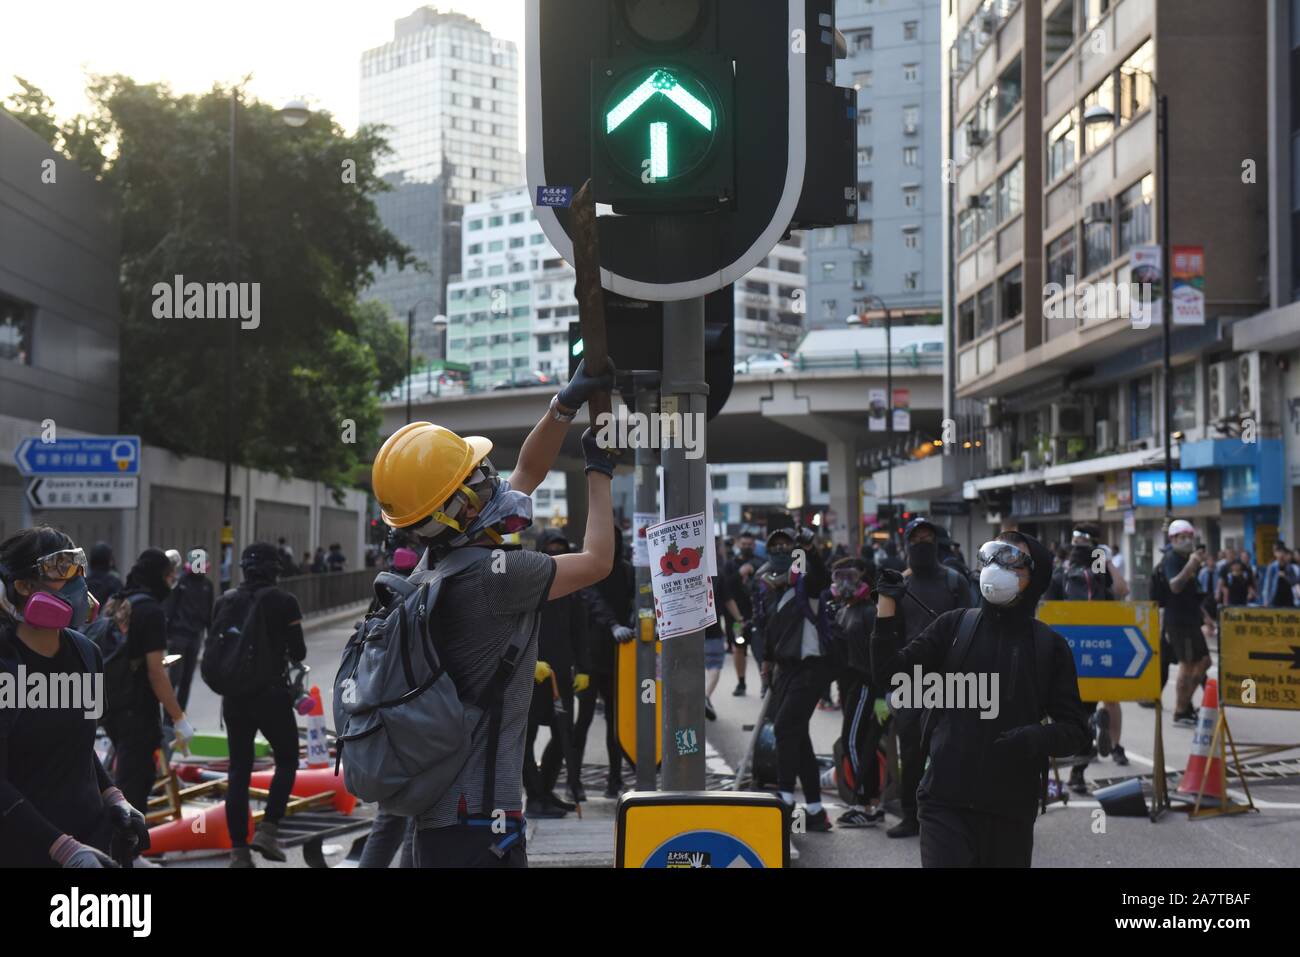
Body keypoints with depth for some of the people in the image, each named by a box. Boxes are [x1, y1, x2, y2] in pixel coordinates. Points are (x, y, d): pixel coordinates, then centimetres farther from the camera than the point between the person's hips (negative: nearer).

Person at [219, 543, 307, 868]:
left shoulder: (225, 601, 5)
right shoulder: (283, 601, -8)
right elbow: (298, 653, -7)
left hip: (233, 695, 4)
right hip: (271, 693, -4)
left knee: (238, 771, 8)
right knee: (287, 761, 13)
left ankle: (238, 850, 6)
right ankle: (267, 830, -3)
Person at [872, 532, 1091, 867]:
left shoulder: (1049, 646, 6)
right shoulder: (954, 626, 8)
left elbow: (1075, 730, 6)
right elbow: (888, 674, 3)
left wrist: (1038, 738, -15)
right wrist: (887, 604, -5)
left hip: (1013, 807, 1)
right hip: (946, 802, -1)